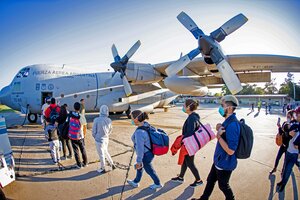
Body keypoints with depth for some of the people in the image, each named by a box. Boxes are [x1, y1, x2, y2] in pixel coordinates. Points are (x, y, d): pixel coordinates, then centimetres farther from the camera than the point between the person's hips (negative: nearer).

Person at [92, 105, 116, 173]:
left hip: (99, 140, -5)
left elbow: (94, 131, -11)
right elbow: (110, 130, 5)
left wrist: (95, 137, 8)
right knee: (106, 152, 27)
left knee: (101, 155, 12)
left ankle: (103, 169, 29)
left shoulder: (96, 120, -21)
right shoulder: (109, 120, -8)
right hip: (106, 139, 5)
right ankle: (112, 164, 34)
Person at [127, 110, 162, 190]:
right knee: (139, 167, 27)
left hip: (146, 154, -8)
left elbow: (140, 149, -28)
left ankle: (157, 184, 43)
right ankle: (135, 182, 49)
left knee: (148, 169, 19)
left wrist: (139, 161, -15)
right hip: (149, 151, 8)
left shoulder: (139, 132, -36)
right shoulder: (146, 124, -10)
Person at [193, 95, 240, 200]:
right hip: (219, 160, 9)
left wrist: (218, 136, -26)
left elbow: (230, 150, -31)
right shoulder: (228, 121, 0)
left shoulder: (232, 125, -30)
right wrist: (220, 129, -4)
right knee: (210, 180, 24)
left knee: (223, 185, 17)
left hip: (225, 163, -9)